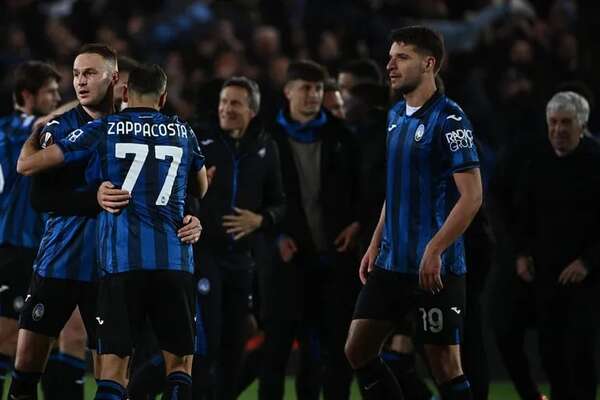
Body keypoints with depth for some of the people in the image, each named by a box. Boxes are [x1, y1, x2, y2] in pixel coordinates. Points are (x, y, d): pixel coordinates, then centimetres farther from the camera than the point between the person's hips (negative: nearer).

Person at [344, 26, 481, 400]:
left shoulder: (449, 119, -13)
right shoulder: (396, 116, 12)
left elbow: (472, 196, -17)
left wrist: (434, 252, -21)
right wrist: (376, 246, 15)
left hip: (436, 269, -8)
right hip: (392, 264, 8)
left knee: (445, 366, -3)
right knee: (358, 349, 7)